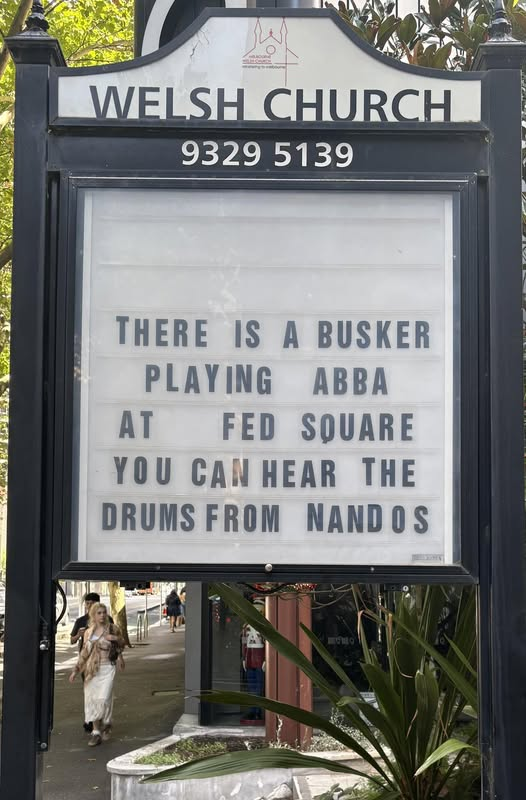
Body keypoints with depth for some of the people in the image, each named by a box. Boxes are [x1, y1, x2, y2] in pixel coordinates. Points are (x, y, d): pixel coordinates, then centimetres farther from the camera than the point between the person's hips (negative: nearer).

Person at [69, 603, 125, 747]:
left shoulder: (112, 629, 1)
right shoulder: (88, 632, 8)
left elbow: (122, 645, 13)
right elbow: (84, 653, 13)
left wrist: (116, 639, -10)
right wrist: (75, 671, 10)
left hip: (107, 668, -3)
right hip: (91, 669, 3)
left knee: (104, 698, -11)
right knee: (92, 699, 0)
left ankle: (106, 724, 16)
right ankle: (96, 732, 8)